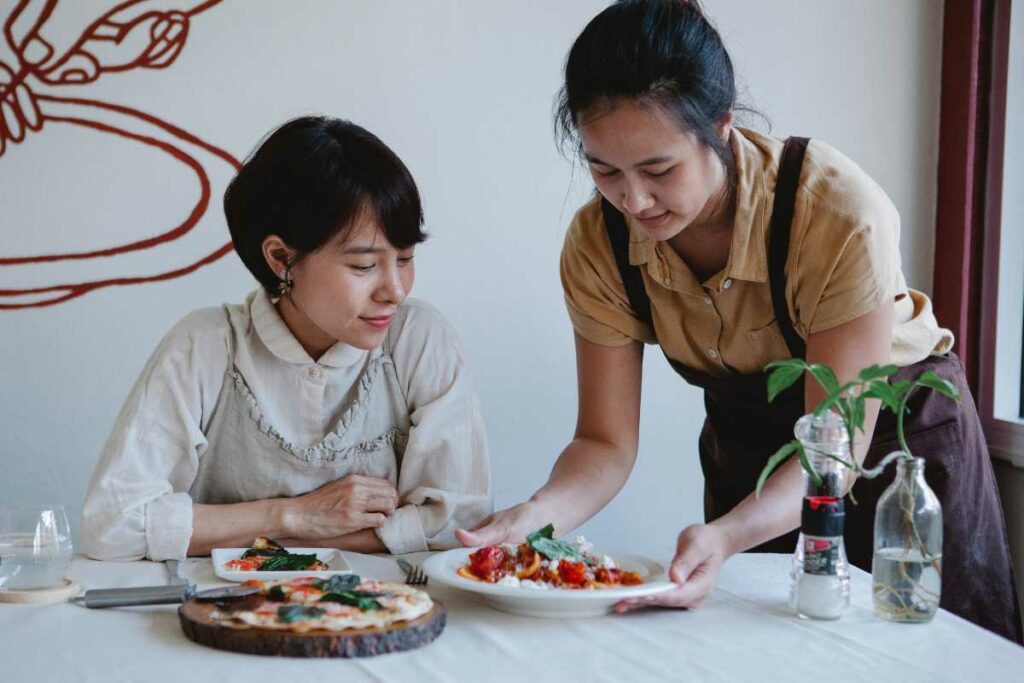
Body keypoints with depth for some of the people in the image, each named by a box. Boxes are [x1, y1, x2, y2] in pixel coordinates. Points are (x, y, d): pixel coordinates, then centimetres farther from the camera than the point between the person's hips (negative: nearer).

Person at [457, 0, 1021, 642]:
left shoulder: (843, 216, -34)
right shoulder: (597, 243, -21)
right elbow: (607, 442, -17)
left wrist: (727, 535, -48)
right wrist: (537, 514, -38)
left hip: (897, 430, -3)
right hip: (747, 450, 3)